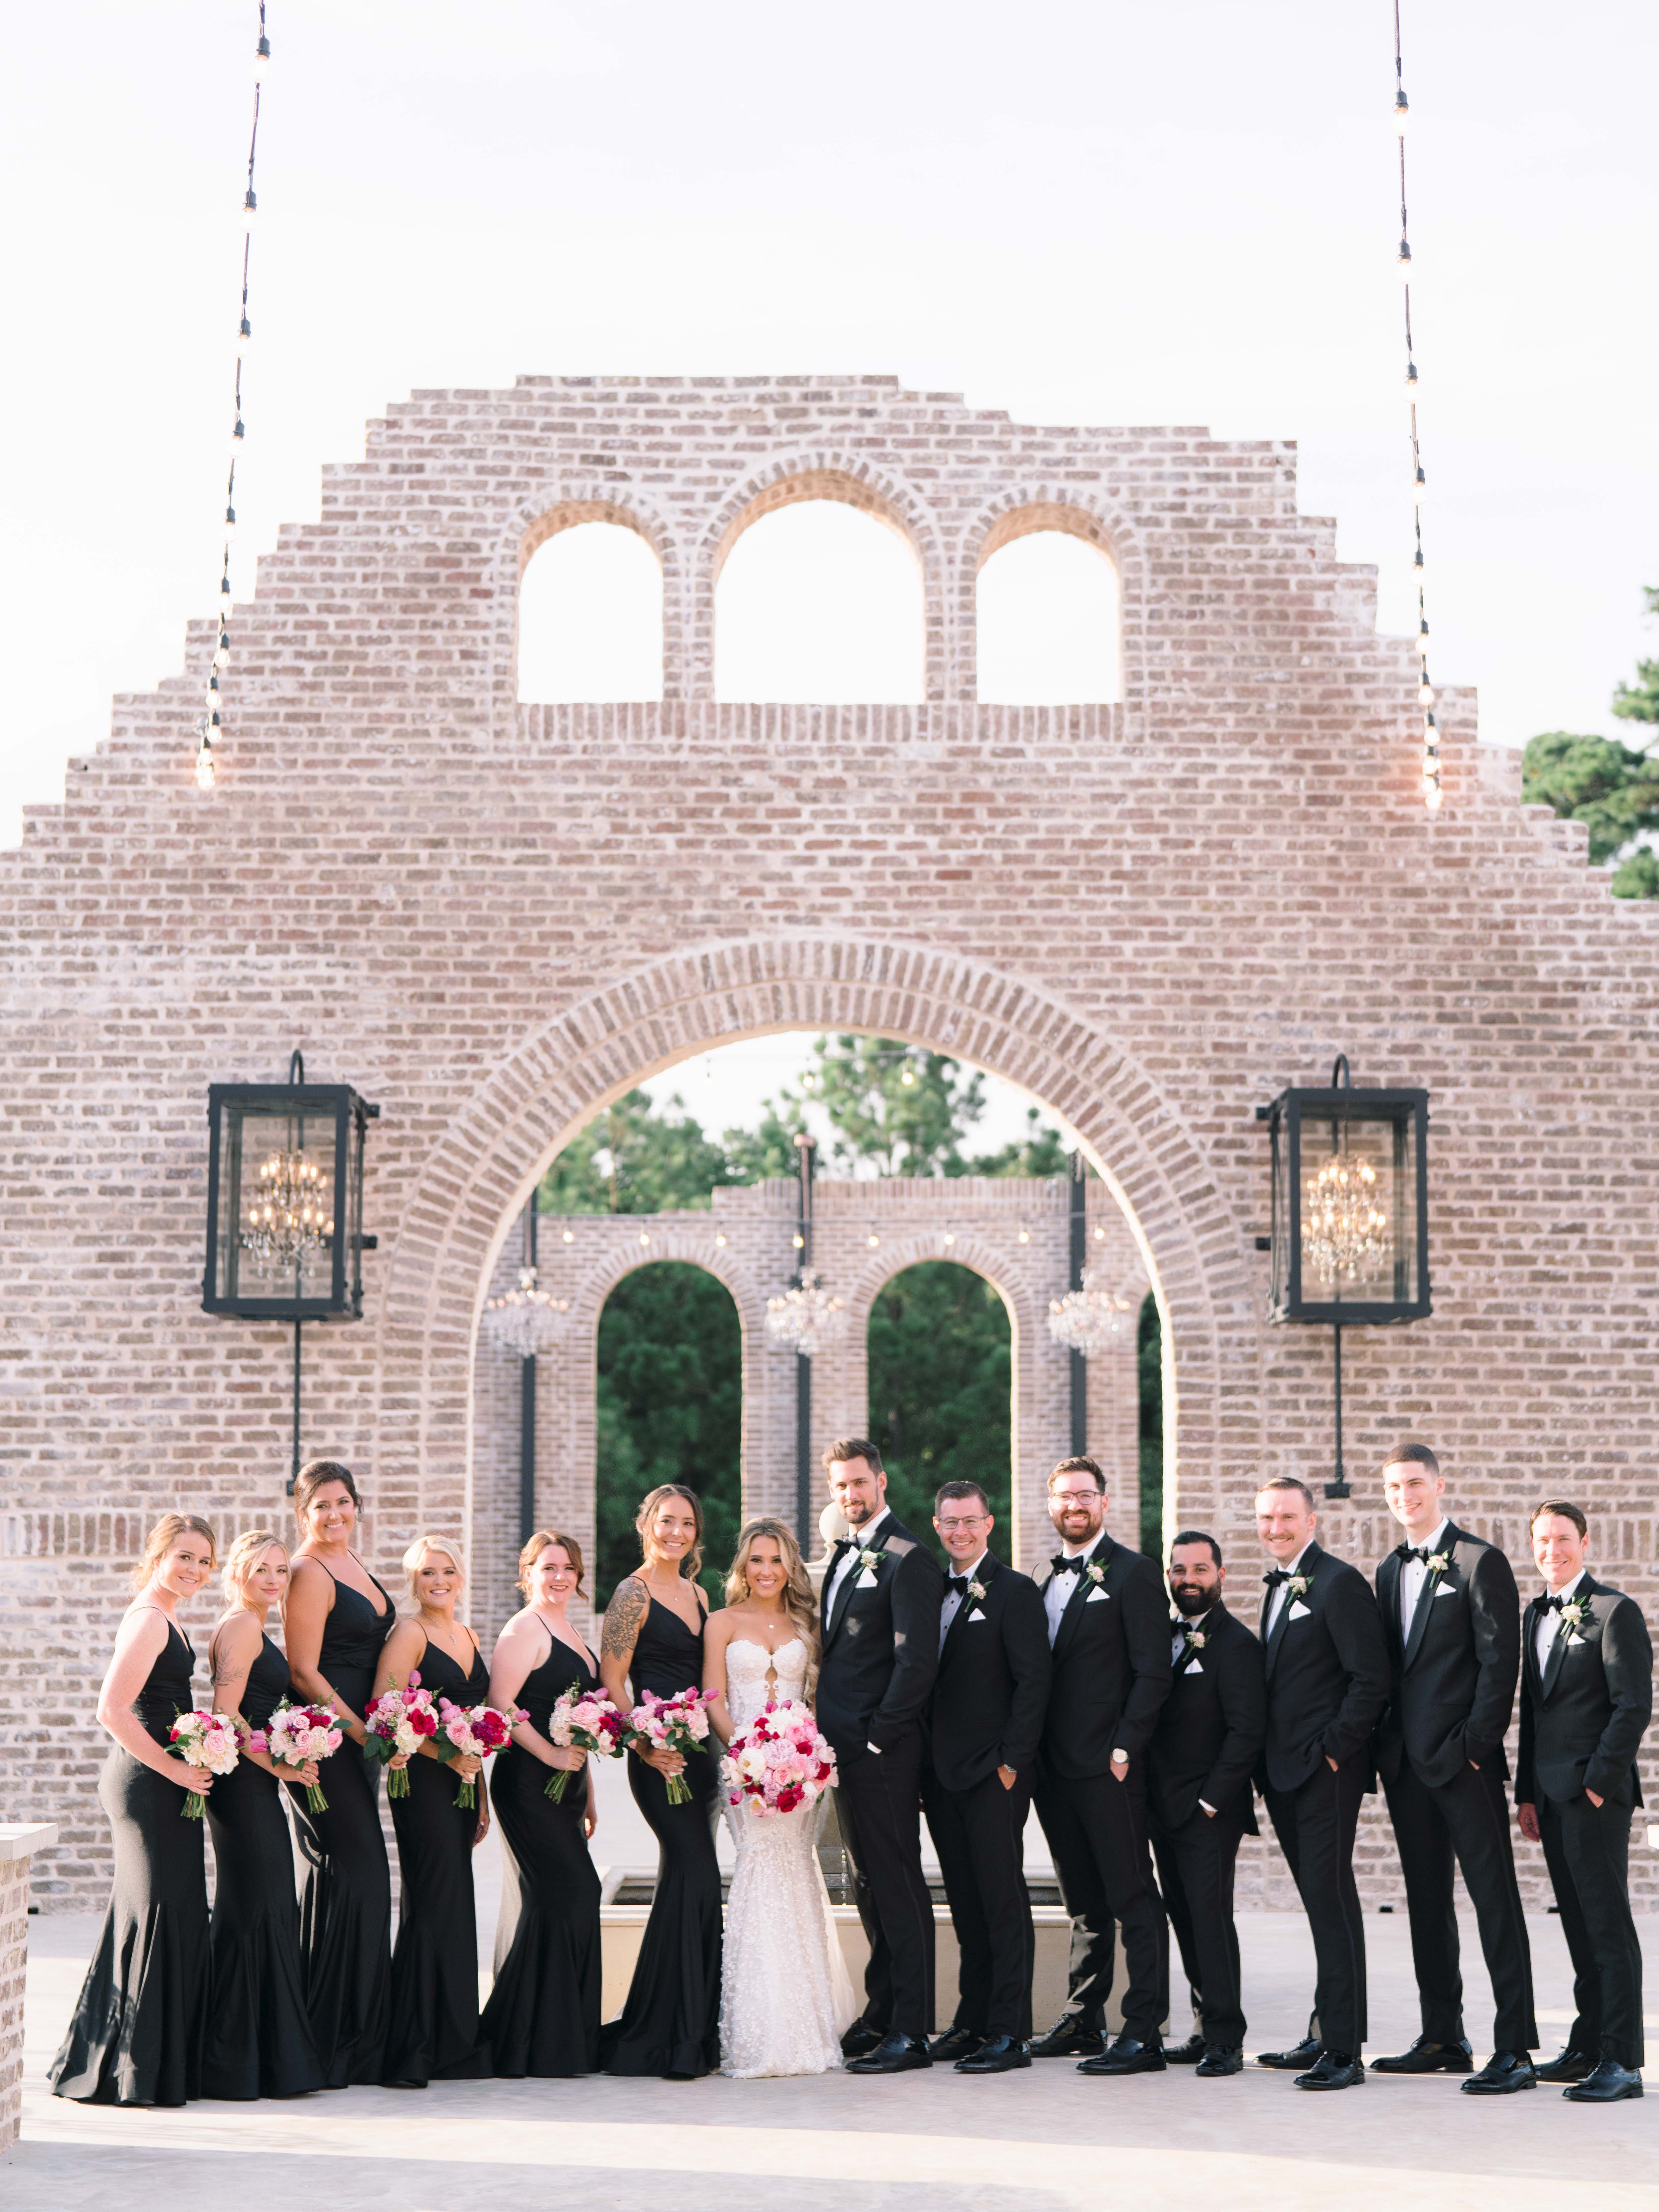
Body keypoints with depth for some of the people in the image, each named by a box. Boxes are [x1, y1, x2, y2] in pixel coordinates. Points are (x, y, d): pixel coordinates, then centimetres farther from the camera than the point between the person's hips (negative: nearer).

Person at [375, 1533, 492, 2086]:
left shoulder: (468, 1637, 17)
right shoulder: (409, 1634, -6)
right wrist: (445, 1754, -18)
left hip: (463, 1782, 7)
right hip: (423, 1782, -7)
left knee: (453, 1907, 8)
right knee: (434, 1905, -9)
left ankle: (452, 2047, 13)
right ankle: (414, 2054, -5)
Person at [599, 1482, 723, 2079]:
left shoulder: (697, 1593, 17)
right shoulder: (634, 1593, -6)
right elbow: (612, 1680, -10)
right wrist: (646, 1745, -19)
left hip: (698, 1752, 8)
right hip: (659, 1756, -8)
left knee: (684, 1880, 10)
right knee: (697, 1877, -13)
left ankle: (684, 2033, 17)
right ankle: (679, 2036, -7)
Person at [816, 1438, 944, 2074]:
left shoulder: (907, 1559, -11)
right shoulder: (844, 1556, 17)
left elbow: (917, 1659, -17)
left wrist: (878, 1736, -17)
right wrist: (834, 1735, 11)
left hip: (884, 1751, -9)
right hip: (846, 1750, 9)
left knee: (897, 1885, -6)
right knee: (868, 1886, 14)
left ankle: (910, 2033, -2)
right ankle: (879, 2015, 22)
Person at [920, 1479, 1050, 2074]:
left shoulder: (1015, 1591, -6)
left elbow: (1033, 1681, -10)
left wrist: (1012, 1762, -14)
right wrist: (925, 1766, 10)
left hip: (993, 1774, -6)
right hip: (942, 1773, 6)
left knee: (1003, 1901, -3)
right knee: (965, 1904, 12)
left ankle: (1010, 2034, 1)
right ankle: (972, 2021, 20)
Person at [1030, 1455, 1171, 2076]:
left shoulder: (1133, 1573, -5)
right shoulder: (1046, 1578, 16)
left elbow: (1153, 1673, -10)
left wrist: (1125, 1749, -15)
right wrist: (1034, 1753, 9)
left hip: (1108, 1767, -7)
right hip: (1054, 1767, 7)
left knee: (1133, 1901, -5)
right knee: (1083, 1901, 15)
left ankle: (1144, 2035, -5)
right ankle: (1084, 2018, 25)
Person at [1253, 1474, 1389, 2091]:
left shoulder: (1340, 1583, -11)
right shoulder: (1278, 1586, 17)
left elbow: (1371, 1679, -16)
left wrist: (1333, 1750, -15)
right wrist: (1270, 1760, 13)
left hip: (1326, 1771, -8)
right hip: (1286, 1774, 8)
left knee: (1331, 1901, -8)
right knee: (1320, 1903, 13)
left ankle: (1344, 2050, -5)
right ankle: (1324, 2036, 19)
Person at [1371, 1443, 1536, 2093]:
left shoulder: (1480, 1563, -6)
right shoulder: (1390, 1570, 16)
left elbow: (1499, 1662, -11)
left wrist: (1474, 1744, -15)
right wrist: (1387, 1746, 10)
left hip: (1464, 1760, -7)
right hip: (1407, 1764, 7)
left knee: (1495, 1899, -6)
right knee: (1426, 1900, 12)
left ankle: (1514, 2050, -6)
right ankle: (1443, 2038, 20)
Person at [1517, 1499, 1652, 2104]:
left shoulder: (1615, 1611, -7)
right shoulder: (1537, 1615, 17)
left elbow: (1634, 1706, -12)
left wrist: (1599, 1781, -15)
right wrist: (1526, 1793, 15)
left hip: (1596, 1795, -8)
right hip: (1552, 1798, 8)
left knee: (1608, 1925, -6)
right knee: (1580, 1927, 12)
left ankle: (1621, 2061, -4)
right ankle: (1588, 2049, 18)